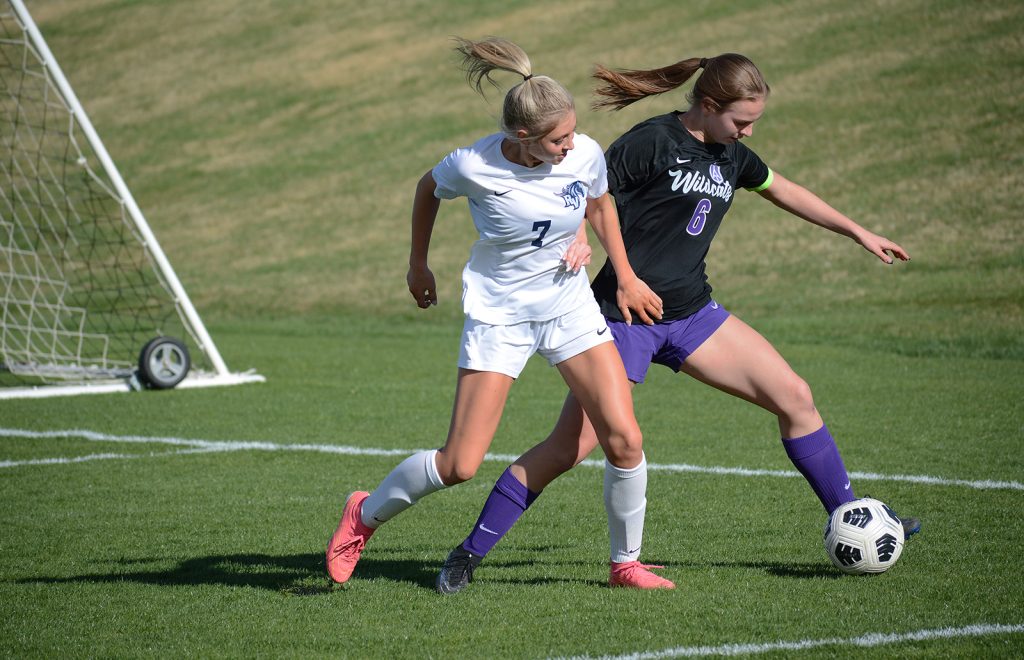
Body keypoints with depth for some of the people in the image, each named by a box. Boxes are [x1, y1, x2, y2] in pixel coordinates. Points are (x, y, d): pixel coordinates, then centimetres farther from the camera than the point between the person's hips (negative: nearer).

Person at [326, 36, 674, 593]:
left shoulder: (585, 153, -13)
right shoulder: (473, 166, -21)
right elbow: (428, 189, 3)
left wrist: (625, 278, 8)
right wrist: (418, 265, 14)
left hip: (570, 306, 3)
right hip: (498, 312, -3)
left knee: (624, 439, -10)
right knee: (459, 466, -6)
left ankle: (625, 563, 11)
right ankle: (365, 515, 21)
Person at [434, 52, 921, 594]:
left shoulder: (730, 155, 10)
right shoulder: (651, 142, -13)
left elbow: (783, 190, 27)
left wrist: (859, 233, 31)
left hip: (692, 314, 7)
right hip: (626, 316, -7)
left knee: (794, 397, -1)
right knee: (573, 445, -11)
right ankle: (470, 551, 1)